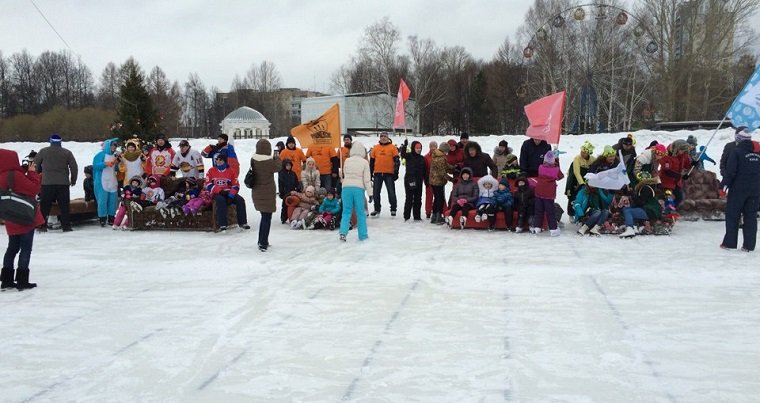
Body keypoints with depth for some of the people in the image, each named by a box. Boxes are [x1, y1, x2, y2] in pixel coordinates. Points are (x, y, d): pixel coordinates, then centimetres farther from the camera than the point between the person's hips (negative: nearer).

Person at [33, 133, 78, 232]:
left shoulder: (43, 151, 3)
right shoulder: (67, 153, 3)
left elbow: (35, 165, 8)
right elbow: (74, 167, 3)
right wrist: (73, 180, 15)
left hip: (47, 183, 0)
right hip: (63, 183, 0)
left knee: (44, 206, 8)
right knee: (64, 206, 5)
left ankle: (42, 225, 6)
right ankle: (66, 226, 3)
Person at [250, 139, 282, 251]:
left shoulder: (253, 160, -2)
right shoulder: (269, 161, -20)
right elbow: (278, 167, -3)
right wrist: (277, 157, 12)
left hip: (256, 194, 7)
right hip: (267, 194, -7)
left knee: (264, 216, 21)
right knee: (267, 218, 2)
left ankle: (262, 241, 29)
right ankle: (263, 244, 1)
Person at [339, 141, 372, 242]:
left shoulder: (347, 161, 4)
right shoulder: (365, 162, -2)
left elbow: (344, 174, 12)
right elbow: (367, 179, -3)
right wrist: (369, 191, 3)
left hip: (347, 187, 1)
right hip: (359, 188, -1)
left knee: (346, 212, 7)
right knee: (360, 212, 9)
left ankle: (343, 232, -10)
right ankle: (363, 235, 14)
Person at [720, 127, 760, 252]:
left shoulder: (737, 152, -10)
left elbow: (730, 171, -15)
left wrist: (723, 185, -8)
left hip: (738, 189, -5)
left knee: (732, 215, 5)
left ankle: (730, 242, 5)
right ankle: (749, 245, 7)